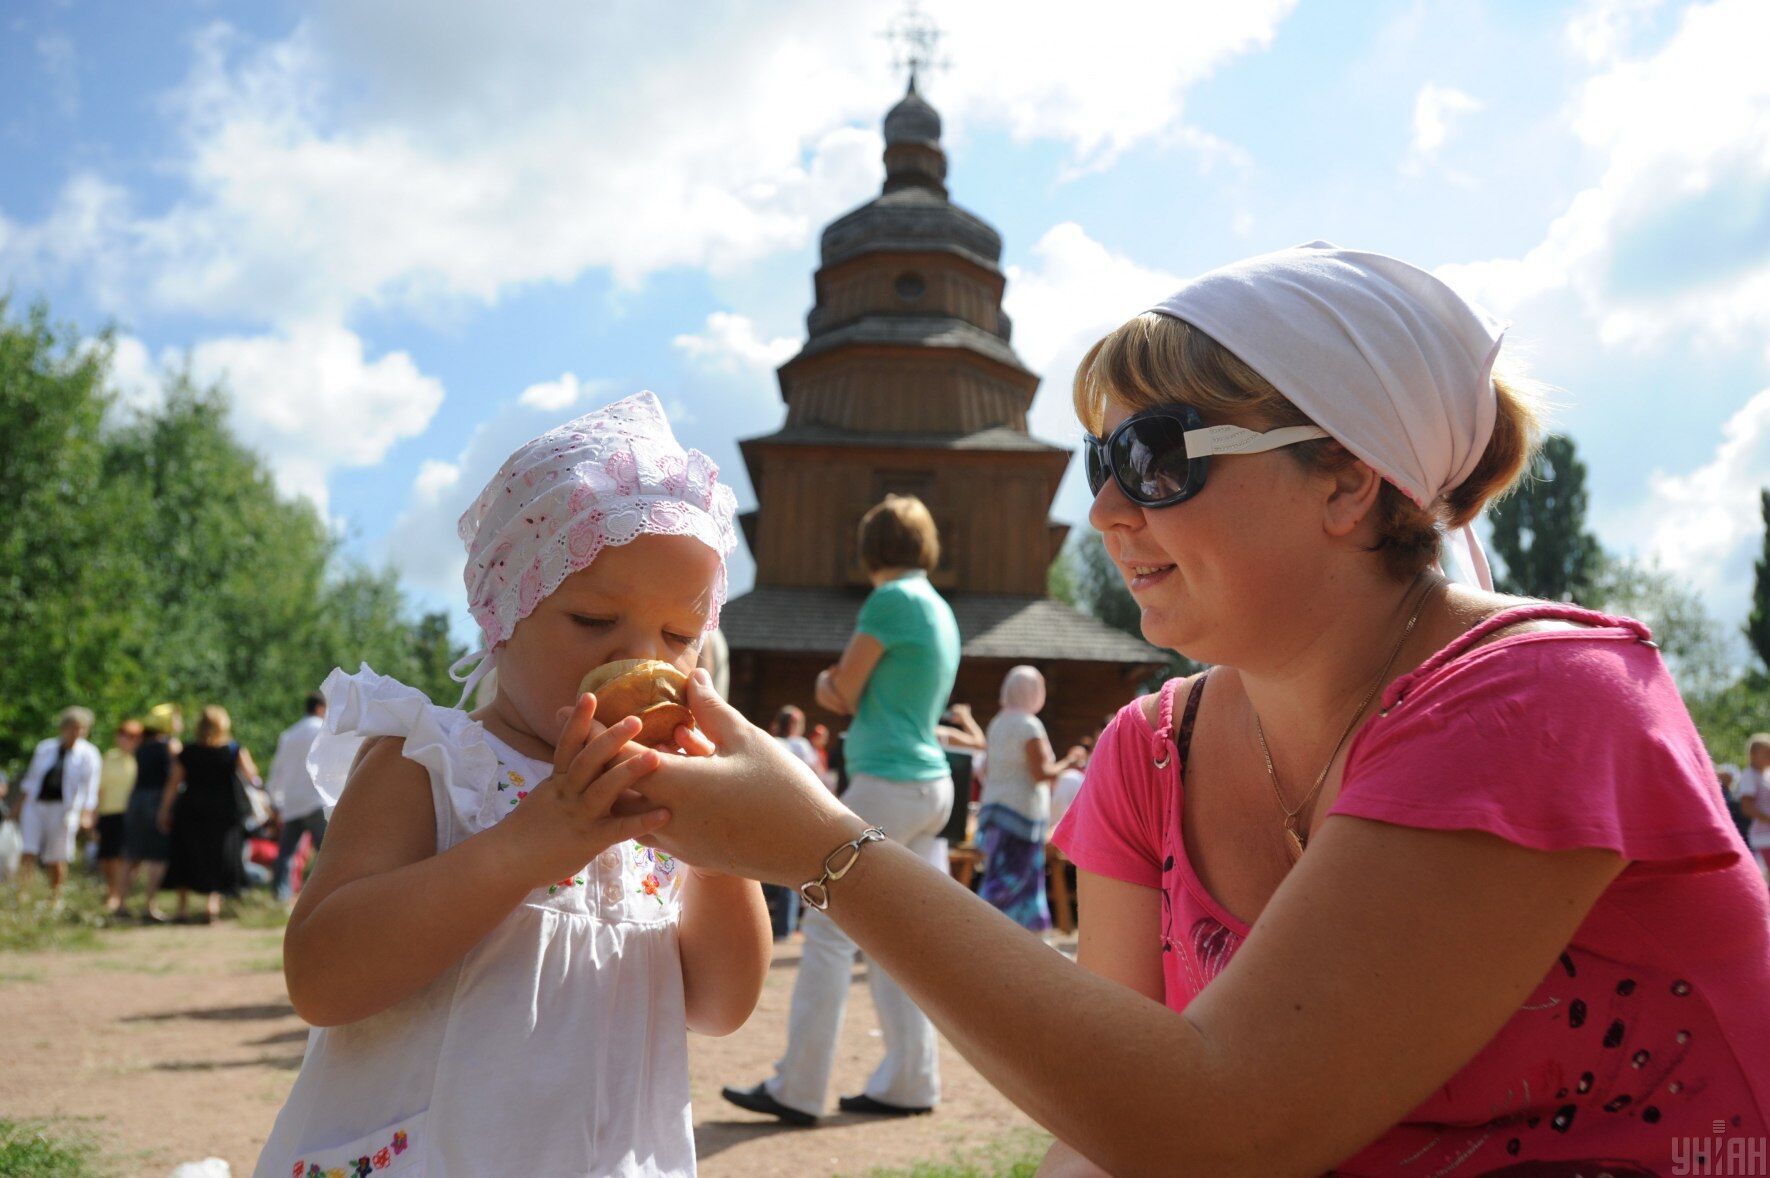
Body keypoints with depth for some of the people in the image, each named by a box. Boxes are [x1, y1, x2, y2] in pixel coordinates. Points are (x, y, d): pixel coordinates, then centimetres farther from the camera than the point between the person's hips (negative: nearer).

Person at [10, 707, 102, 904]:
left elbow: (89, 788, -5)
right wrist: (19, 804, 16)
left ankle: (55, 898, 14)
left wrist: (86, 814, -14)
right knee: (28, 852, -7)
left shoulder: (88, 754, 0)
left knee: (57, 857, 1)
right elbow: (31, 777, 17)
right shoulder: (45, 748, 9)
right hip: (35, 805, 3)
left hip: (64, 808, -3)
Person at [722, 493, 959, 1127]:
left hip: (886, 784, -9)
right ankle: (910, 1081, 16)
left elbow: (840, 691, -5)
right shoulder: (940, 610, 16)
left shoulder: (892, 599, -11)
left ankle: (797, 1090, -3)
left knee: (828, 932, -6)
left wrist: (833, 681, 14)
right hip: (932, 784, 9)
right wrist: (842, 687, 8)